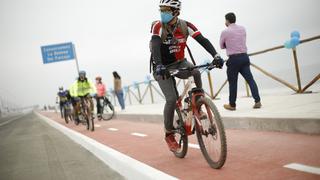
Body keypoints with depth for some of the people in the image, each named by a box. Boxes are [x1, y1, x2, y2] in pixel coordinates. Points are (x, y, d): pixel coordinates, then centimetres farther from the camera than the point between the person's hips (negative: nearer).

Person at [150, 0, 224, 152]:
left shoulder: (185, 25, -11)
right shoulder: (158, 26, -18)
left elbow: (203, 40, -20)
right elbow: (155, 47, -33)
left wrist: (216, 56, -36)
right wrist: (159, 66, -51)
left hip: (179, 63, 2)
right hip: (163, 68, -2)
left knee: (196, 72, -31)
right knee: (171, 99, -16)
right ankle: (169, 134, 3)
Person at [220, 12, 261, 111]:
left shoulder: (225, 32, -6)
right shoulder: (242, 29, 9)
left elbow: (222, 46, 6)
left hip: (233, 59, -4)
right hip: (244, 57, 4)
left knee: (233, 82, 4)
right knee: (250, 79, 3)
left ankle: (232, 105, 13)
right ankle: (257, 101, -1)